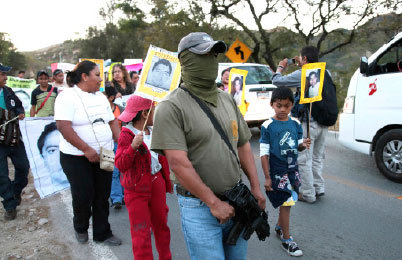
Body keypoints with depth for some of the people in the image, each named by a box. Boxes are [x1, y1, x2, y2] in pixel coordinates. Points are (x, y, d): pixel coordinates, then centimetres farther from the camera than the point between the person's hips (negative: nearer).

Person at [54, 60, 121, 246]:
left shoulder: (100, 96, 11)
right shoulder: (68, 96, -10)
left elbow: (112, 122, 14)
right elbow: (63, 126, -20)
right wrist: (87, 150, -23)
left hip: (103, 156, 6)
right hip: (77, 158, -6)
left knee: (102, 196, 10)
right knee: (83, 196, 3)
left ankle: (102, 234, 24)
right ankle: (80, 228, 33)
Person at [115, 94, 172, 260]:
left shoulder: (154, 131, 6)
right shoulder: (127, 136, -16)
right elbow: (120, 165, -22)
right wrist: (133, 146, -34)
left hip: (157, 183, 7)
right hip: (137, 189, -6)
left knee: (161, 224, 19)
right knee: (141, 231, 4)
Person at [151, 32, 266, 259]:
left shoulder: (227, 99, 8)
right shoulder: (171, 107, -13)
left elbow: (243, 145, 13)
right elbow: (178, 163, -19)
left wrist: (256, 188, 7)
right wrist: (213, 202, -16)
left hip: (236, 200, 6)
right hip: (199, 206, -6)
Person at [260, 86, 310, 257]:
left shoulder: (295, 124, 3)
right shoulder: (268, 126, -11)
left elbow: (298, 147, 12)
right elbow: (264, 153, -10)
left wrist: (303, 145, -13)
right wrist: (267, 177, -11)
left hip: (292, 170, 5)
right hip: (277, 172, -5)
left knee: (287, 202, 16)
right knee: (285, 204, 0)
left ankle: (279, 227, 40)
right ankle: (286, 240, 15)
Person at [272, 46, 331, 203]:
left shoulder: (300, 75, -14)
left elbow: (276, 81, -5)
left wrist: (280, 67, 14)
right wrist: (302, 66, 28)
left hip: (307, 124, -7)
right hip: (323, 123, 7)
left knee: (304, 160, 3)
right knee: (317, 158, 20)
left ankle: (308, 194, 9)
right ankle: (319, 188, 29)